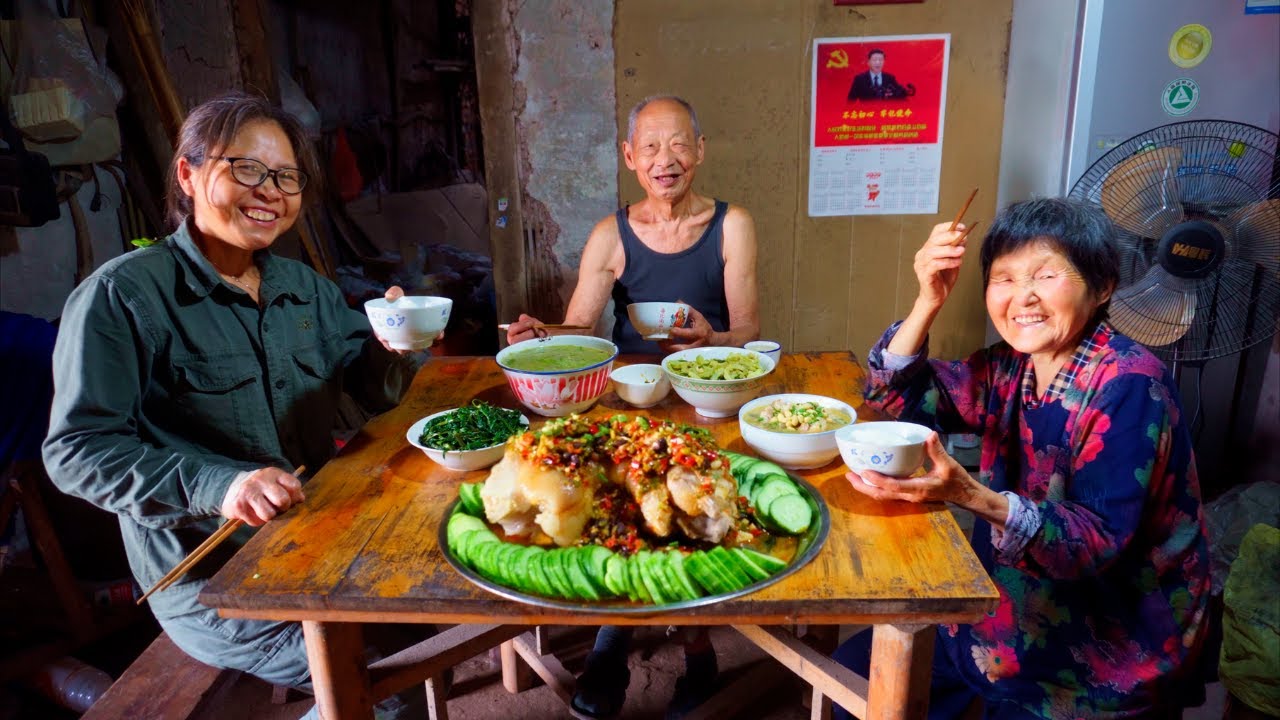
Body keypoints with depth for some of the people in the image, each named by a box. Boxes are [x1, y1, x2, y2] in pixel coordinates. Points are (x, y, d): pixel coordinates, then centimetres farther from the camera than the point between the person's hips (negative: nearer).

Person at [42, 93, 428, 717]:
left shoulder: (308, 288, 9)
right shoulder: (121, 295, -9)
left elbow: (375, 394, 10)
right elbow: (76, 450, -13)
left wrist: (393, 349, -13)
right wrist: (215, 485, -28)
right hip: (211, 581, -6)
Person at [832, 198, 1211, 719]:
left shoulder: (1129, 387, -22)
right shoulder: (1012, 367, -3)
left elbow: (1098, 541, -27)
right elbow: (896, 397, -2)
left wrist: (971, 497, -44)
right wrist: (929, 301, -17)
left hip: (1113, 650, -6)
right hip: (1018, 607, 6)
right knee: (856, 670, 4)